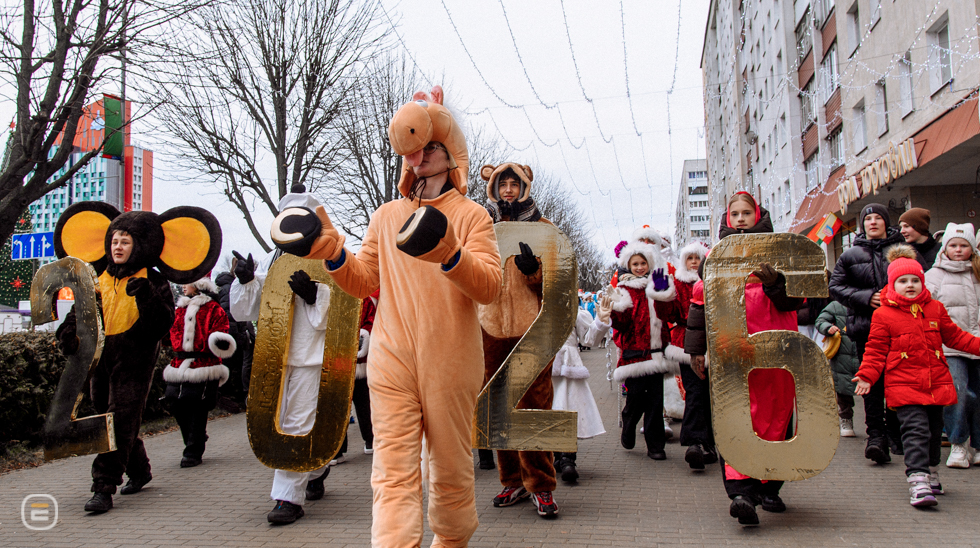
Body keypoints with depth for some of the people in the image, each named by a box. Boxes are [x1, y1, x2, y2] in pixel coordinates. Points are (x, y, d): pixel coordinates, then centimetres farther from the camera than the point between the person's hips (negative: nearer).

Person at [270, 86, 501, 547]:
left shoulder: (471, 215, 3)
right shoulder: (386, 216, 15)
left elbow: (490, 287, -10)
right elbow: (364, 283, 15)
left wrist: (450, 256, -26)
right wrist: (332, 253, -2)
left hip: (450, 365, -2)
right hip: (392, 361, 2)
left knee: (451, 467, 11)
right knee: (393, 472, -6)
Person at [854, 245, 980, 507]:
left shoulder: (935, 309, 10)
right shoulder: (883, 315, -4)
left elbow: (954, 336, 20)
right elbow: (876, 350, -2)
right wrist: (866, 376, -13)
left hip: (936, 383, 5)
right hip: (904, 385, -5)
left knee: (934, 430, 16)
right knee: (916, 430, -15)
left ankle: (931, 474, 36)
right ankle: (918, 484, -18)